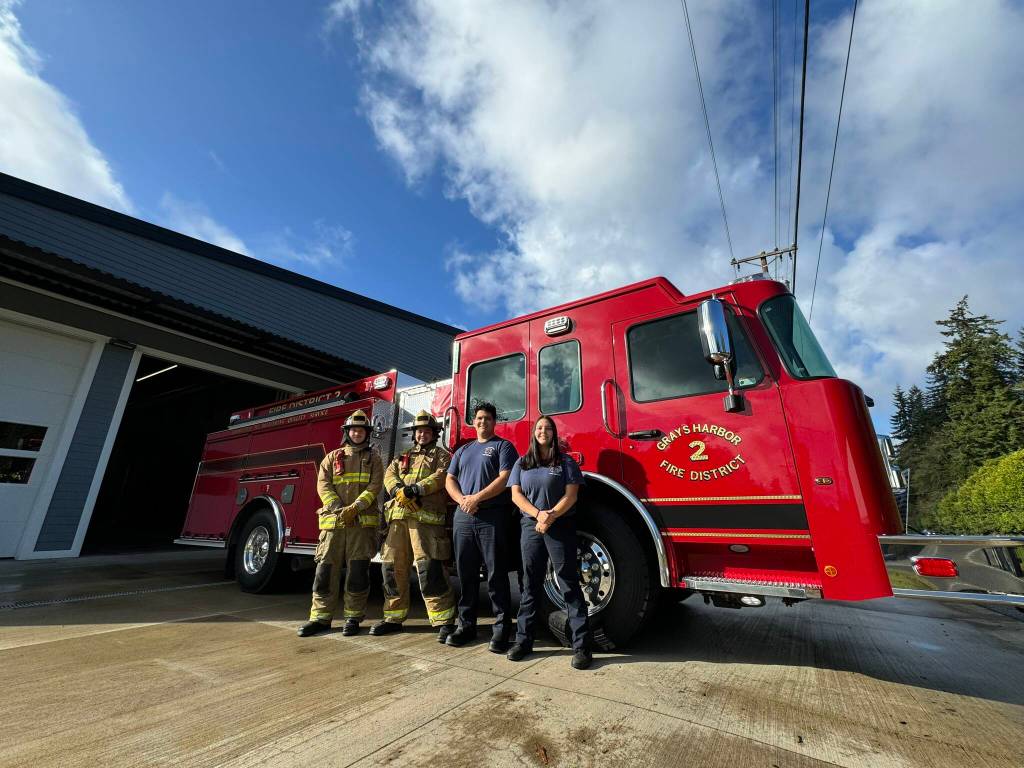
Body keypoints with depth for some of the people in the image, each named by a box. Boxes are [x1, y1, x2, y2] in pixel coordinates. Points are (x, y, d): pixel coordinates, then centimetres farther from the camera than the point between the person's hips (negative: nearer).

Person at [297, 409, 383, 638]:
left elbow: (374, 486, -2)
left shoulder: (373, 459, 9)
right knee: (326, 569, 3)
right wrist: (338, 509, -13)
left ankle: (353, 617, 14)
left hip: (362, 522, -1)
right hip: (333, 522, 2)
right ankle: (321, 617, 16)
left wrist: (355, 507, -17)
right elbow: (323, 485, 2)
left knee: (358, 571, 1)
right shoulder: (332, 457, 13)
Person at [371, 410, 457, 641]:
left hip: (426, 517, -5)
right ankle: (394, 617, 26)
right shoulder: (402, 457, 25)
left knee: (430, 569, -12)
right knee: (393, 567, 9)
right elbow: (389, 475, 8)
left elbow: (441, 476, -8)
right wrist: (399, 491, -14)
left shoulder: (441, 455, 11)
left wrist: (415, 489, -19)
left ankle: (445, 621, -4)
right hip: (398, 518, 5)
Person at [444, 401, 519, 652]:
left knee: (496, 574, -1)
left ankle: (501, 629, 9)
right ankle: (466, 625, 23)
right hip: (463, 518, 5)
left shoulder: (503, 446, 3)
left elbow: (504, 478, -10)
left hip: (492, 517, -5)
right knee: (466, 574, 11)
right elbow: (450, 480, 12)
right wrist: (462, 499, -7)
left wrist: (477, 498, -15)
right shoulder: (463, 450, 19)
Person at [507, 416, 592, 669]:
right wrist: (538, 514, -13)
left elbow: (570, 495, -4)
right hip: (530, 526, 3)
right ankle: (524, 640, 21)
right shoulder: (522, 463, 10)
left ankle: (581, 646, 7)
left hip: (561, 527, -2)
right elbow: (516, 495, 2)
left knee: (569, 584, -1)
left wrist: (551, 516, -17)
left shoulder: (566, 462, 3)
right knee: (530, 585, 11)